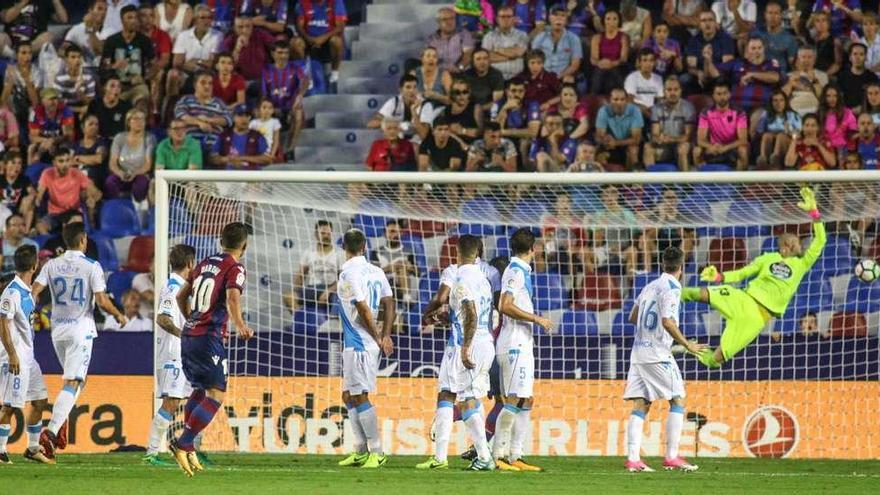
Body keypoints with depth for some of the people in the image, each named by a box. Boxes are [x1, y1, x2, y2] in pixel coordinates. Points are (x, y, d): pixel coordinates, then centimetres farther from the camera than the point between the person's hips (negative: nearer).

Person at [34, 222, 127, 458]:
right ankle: (52, 430, -23)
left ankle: (60, 423, 10)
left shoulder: (51, 265, 4)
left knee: (73, 379, 24)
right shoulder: (92, 266, -8)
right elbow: (102, 300, -11)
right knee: (72, 383, -8)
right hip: (80, 330, -5)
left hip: (57, 330, 5)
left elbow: (34, 291, -4)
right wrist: (119, 316, 6)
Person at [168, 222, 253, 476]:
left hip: (188, 335, 8)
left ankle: (188, 446, 16)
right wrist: (240, 326, -34)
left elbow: (181, 296, 24)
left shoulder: (204, 264, 16)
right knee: (216, 394, -6)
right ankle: (182, 444, -17)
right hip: (209, 338, -8)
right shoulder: (235, 269, -6)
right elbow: (232, 298, -24)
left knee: (199, 389, 20)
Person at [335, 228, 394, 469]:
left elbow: (363, 309, -18)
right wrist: (385, 335, 5)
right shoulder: (376, 272, 11)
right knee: (348, 396, 15)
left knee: (360, 397, -7)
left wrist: (378, 338, -10)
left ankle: (377, 451, -7)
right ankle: (361, 451, 18)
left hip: (359, 345, -9)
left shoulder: (349, 273, -14)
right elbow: (389, 306, 9)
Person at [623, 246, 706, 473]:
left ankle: (633, 459, -3)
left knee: (640, 406, 5)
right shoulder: (671, 288, -8)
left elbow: (633, 317, 24)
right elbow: (667, 321, -19)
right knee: (678, 401, -1)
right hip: (658, 353, -8)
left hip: (639, 351, 8)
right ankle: (671, 457, -6)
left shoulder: (649, 287, 16)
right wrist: (687, 345, -12)